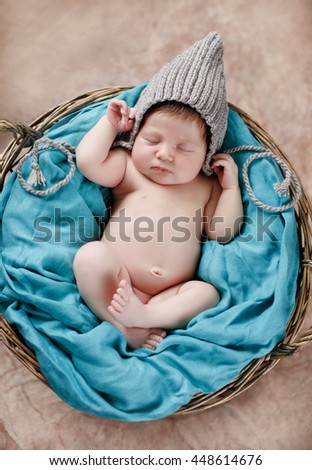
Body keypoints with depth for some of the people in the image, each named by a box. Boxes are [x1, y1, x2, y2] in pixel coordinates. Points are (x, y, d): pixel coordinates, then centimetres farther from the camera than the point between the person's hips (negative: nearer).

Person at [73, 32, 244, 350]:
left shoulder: (206, 186, 14)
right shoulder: (127, 168, 10)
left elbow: (222, 233, 7)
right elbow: (88, 161, -6)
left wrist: (230, 186, 3)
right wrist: (110, 124, 5)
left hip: (170, 296, 2)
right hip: (113, 286, -1)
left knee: (207, 293, -23)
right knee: (90, 254, -29)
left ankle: (144, 317, -34)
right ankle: (125, 327, -29)